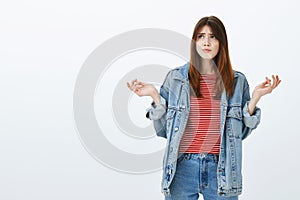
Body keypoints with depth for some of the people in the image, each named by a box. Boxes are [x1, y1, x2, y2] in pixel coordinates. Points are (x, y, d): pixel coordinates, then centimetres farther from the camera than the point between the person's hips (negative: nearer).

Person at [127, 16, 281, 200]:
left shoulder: (237, 81, 5)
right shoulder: (175, 78, 3)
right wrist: (154, 96, -6)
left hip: (221, 169, 1)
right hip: (182, 166, 0)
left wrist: (256, 96, -2)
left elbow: (241, 132, 5)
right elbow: (164, 130, 4)